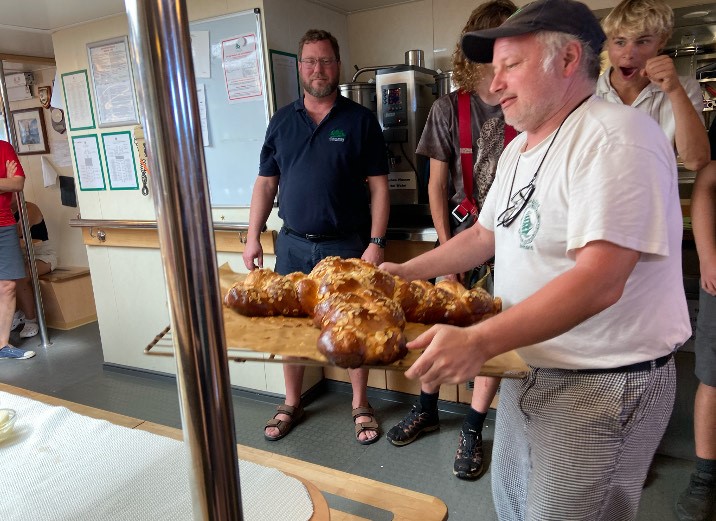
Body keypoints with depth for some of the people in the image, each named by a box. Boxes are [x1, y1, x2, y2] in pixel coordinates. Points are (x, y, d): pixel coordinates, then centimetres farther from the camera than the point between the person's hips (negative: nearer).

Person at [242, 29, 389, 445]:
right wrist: (253, 237, 4)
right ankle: (292, 404, 29)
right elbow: (266, 182, 10)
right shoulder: (282, 122, 9)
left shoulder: (361, 120, 0)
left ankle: (361, 406, 25)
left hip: (346, 245, -3)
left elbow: (378, 186, -3)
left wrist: (376, 242, -11)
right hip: (293, 243, 3)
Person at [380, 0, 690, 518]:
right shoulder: (518, 149, 9)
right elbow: (485, 235, 17)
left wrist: (478, 342, -37)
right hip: (530, 368, 9)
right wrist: (406, 272, 11)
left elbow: (599, 281, -31)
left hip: (601, 387, -8)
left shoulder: (615, 138, -21)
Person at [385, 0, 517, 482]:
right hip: (463, 232, 1)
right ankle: (427, 410, 31)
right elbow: (438, 183, 2)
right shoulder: (449, 108, 0)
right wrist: (447, 246, -4)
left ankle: (472, 430, 22)